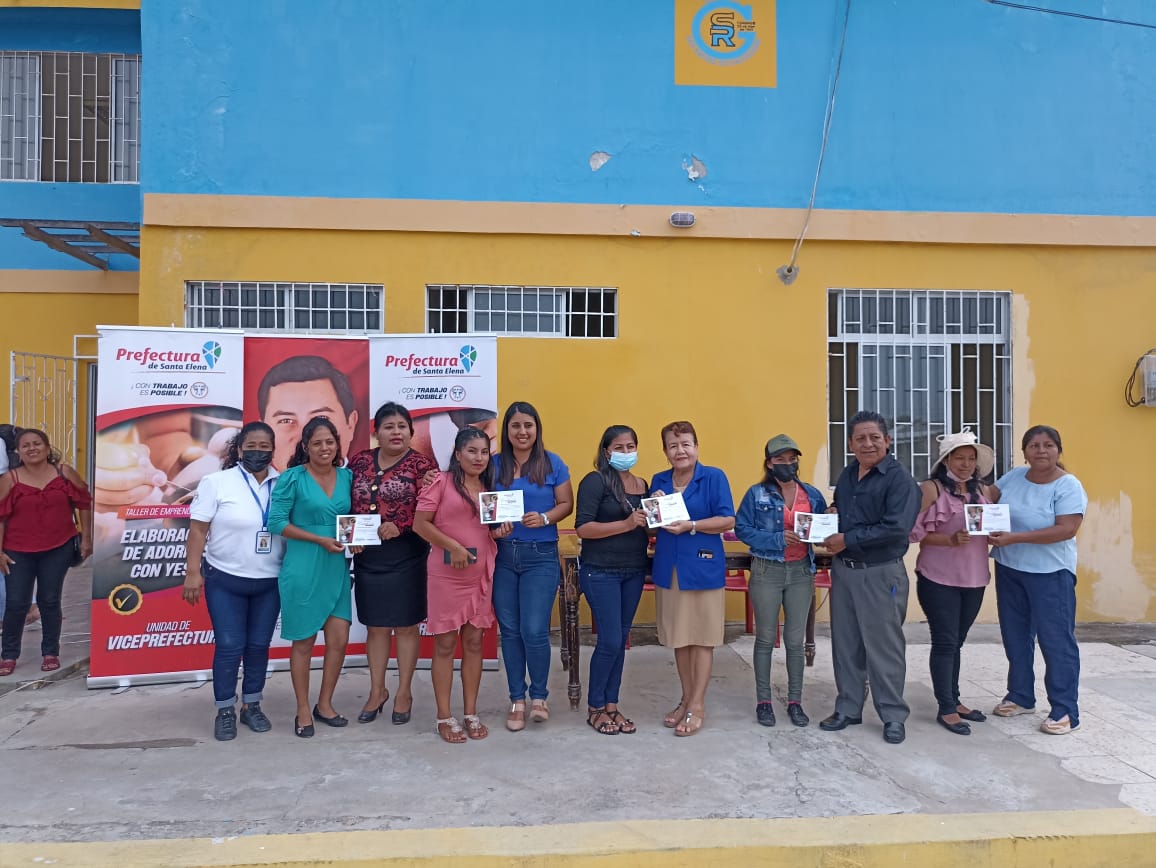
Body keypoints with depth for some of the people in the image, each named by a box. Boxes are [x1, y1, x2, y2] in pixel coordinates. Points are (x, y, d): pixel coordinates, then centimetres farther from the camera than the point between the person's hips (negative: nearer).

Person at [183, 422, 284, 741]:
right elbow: (198, 529, -7)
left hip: (270, 582, 3)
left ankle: (251, 706, 25)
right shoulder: (217, 482, -6)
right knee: (229, 646, 0)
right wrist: (193, 572, -12)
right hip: (225, 580, -3)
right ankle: (225, 711, 16)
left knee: (259, 645, 10)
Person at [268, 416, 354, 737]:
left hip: (337, 570, 4)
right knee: (303, 642, 6)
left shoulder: (347, 477, 6)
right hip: (302, 570, -4)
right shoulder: (292, 478, -7)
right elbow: (276, 522, -11)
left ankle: (324, 705, 25)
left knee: (339, 641, 6)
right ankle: (303, 712, 21)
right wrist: (321, 540, -15)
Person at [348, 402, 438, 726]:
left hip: (406, 556, -3)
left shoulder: (422, 465, -6)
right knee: (375, 626, 13)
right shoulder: (359, 461, 6)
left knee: (406, 625, 8)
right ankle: (377, 690, 27)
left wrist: (400, 526, -23)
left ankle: (404, 692, 21)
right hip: (368, 555, 4)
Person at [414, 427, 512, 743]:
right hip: (446, 575, -5)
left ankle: (470, 713, 21)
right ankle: (444, 717, 14)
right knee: (445, 644, 3)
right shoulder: (442, 482, -7)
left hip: (480, 575, 6)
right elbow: (420, 523, -11)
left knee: (474, 642, 10)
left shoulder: (489, 488, 13)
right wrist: (452, 546, -18)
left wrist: (499, 532, 1)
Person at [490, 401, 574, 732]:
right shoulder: (494, 464, 5)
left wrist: (545, 518, -14)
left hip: (541, 556, -2)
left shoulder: (552, 463, 1)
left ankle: (539, 696, 16)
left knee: (534, 630, -6)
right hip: (502, 556, 2)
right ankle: (517, 699, 23)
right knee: (510, 630, 8)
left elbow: (566, 504, 2)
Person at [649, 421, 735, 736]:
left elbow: (728, 521, -10)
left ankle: (697, 705, 14)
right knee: (679, 638, 12)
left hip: (702, 568, -5)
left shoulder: (714, 477, -5)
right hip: (669, 568, 5)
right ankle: (686, 699, 27)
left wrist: (691, 526, -20)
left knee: (702, 638, 3)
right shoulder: (659, 481, 9)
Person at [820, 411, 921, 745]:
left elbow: (896, 528, -22)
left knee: (884, 647, 3)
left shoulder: (899, 479, -12)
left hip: (881, 574, -6)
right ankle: (848, 709, 25)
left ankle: (894, 716, 17)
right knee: (845, 643, 13)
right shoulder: (847, 475, 11)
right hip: (843, 570, 7)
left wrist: (847, 540, -18)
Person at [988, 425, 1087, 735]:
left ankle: (1065, 711, 7)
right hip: (1009, 569, 6)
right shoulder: (1014, 476, 4)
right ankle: (1021, 696, 29)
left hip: (1049, 573, -6)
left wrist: (1014, 538, -24)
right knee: (1015, 637, 15)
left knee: (1056, 640, -2)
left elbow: (1066, 530, -22)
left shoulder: (1068, 486, -13)